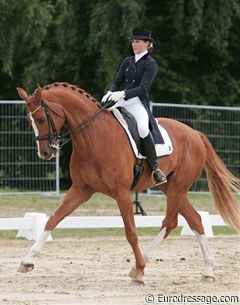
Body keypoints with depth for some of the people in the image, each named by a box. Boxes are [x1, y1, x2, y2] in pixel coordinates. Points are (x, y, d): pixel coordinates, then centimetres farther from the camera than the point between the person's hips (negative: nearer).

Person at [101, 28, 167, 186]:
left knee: (143, 128, -34)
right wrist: (110, 93, -10)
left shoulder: (151, 64, -2)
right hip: (122, 102, 7)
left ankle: (156, 168, -27)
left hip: (138, 103, -7)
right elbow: (117, 81, 13)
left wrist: (123, 94, -26)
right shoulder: (127, 61, 17)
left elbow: (142, 88, -13)